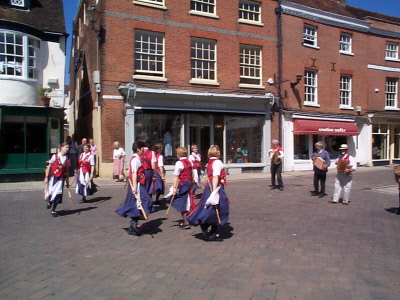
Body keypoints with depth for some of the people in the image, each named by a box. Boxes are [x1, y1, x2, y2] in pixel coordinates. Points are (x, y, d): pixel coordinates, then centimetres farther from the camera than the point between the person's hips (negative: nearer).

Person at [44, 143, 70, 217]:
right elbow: (49, 167, -2)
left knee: (58, 193, -4)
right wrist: (46, 177, -6)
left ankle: (53, 210, 12)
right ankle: (49, 202, 36)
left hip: (61, 178, 2)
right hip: (53, 177, -2)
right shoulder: (55, 156, -5)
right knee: (50, 191, -2)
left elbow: (67, 170, 10)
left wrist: (67, 181, 11)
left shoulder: (67, 159, 4)